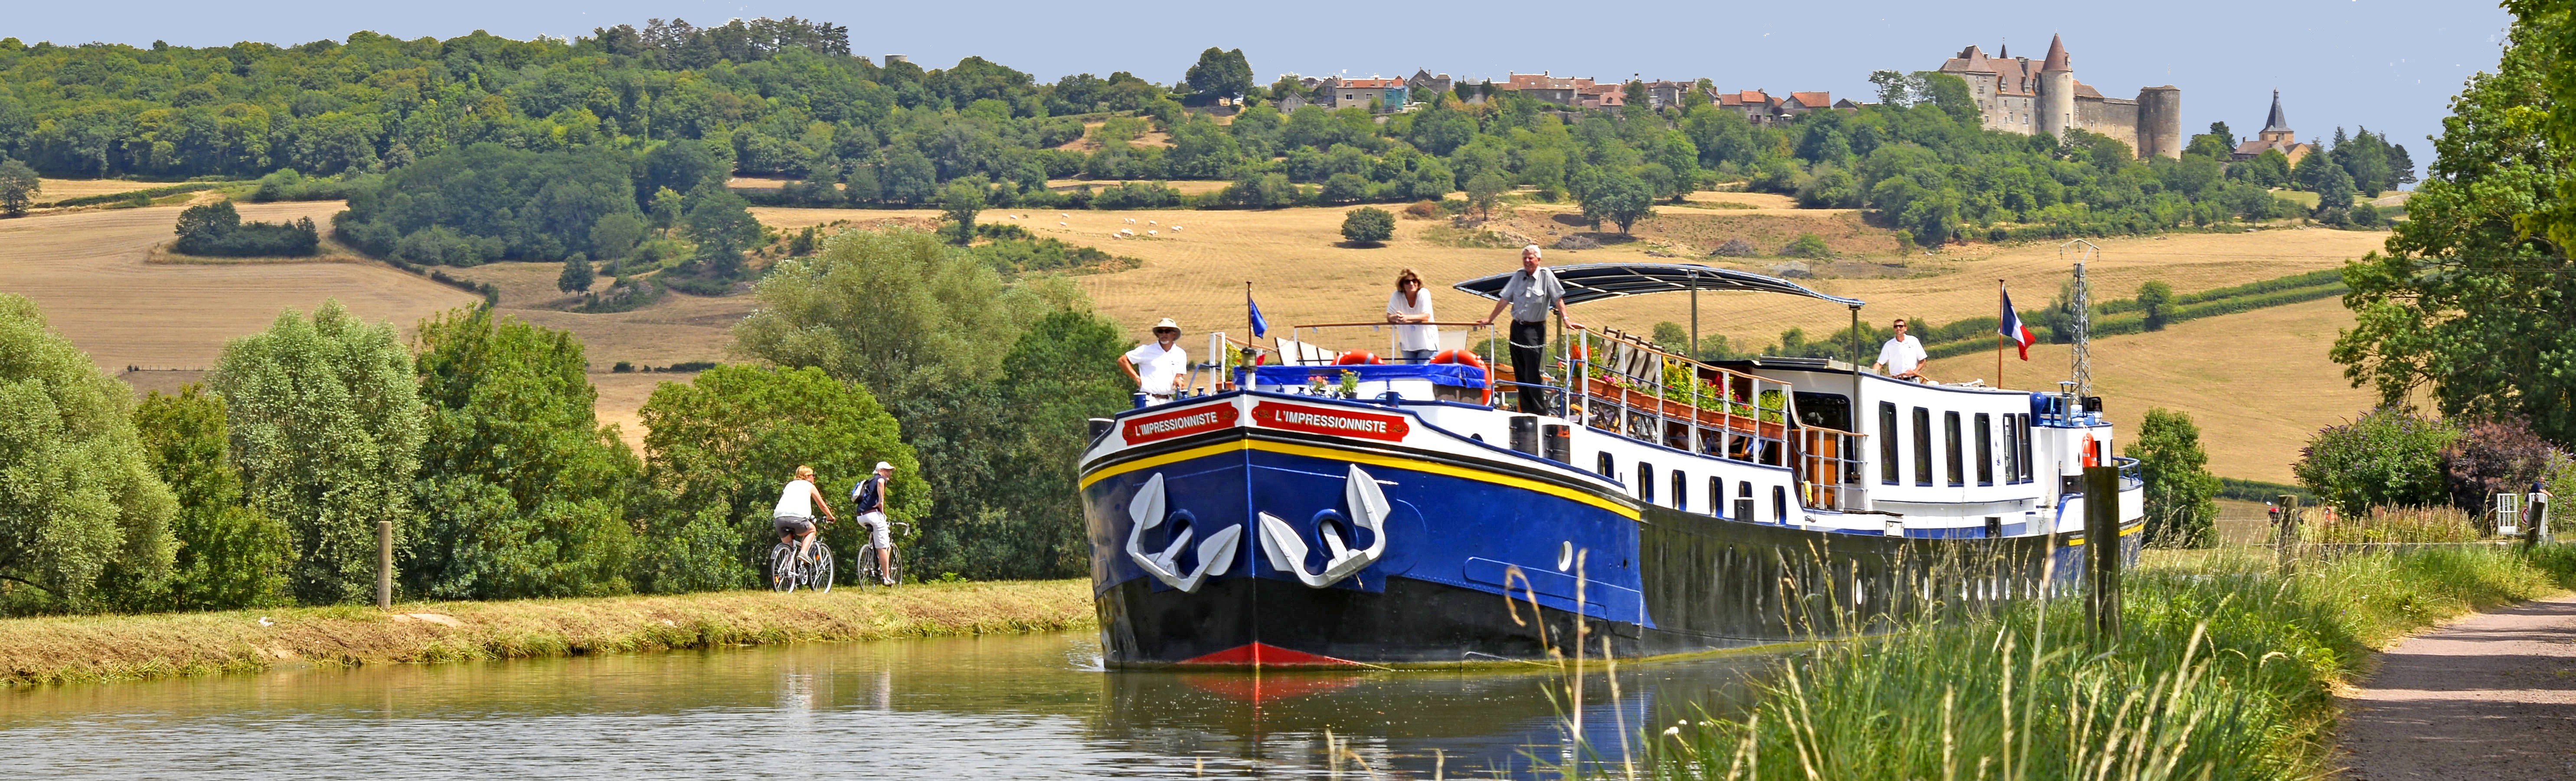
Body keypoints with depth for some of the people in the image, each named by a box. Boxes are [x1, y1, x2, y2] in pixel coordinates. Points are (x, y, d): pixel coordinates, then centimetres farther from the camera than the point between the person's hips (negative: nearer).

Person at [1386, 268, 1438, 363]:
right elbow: (1389, 317, -11)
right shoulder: (1397, 296, -7)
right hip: (1407, 344, 3)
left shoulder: (1424, 294, -13)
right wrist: (1396, 318, -37)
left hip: (1427, 344, -3)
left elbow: (1426, 317, -23)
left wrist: (1406, 317, -39)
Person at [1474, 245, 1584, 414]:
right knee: (1520, 374, 8)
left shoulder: (1546, 276, -6)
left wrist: (1566, 319, -18)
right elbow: (1505, 300, 14)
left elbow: (1558, 299, -8)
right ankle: (1526, 411, 15)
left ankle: (1539, 412, -2)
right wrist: (1490, 319, 17)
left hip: (1535, 329, -6)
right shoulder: (1519, 276, 8)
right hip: (1517, 327, 6)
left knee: (1533, 374, -8)